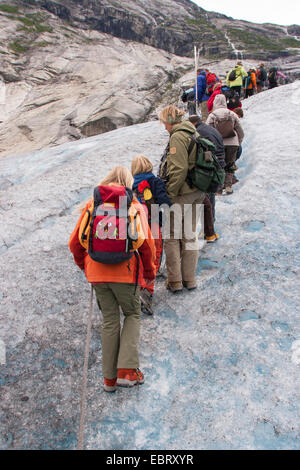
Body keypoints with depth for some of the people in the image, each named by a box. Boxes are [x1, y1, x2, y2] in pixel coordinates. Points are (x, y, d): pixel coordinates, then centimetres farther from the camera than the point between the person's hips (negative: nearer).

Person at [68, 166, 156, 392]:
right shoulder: (134, 206, -1)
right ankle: (127, 370, 6)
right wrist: (149, 271, 7)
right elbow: (146, 242, -6)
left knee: (110, 320, 14)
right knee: (133, 314, 17)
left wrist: (85, 265, 22)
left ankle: (110, 377, 21)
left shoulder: (92, 205, 6)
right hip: (124, 271, -3)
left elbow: (75, 242, 6)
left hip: (97, 271, 3)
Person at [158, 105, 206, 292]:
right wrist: (200, 190, 18)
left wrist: (170, 193, -17)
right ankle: (190, 279, 25)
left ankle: (175, 282, 11)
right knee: (190, 235, 16)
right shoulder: (194, 134, 13)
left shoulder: (178, 136, -15)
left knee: (171, 237, 5)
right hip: (197, 193, 8)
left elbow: (179, 169, -24)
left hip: (181, 194, -8)